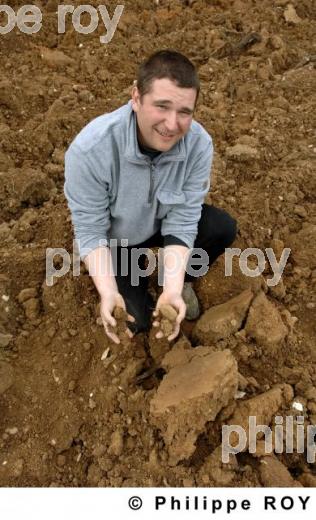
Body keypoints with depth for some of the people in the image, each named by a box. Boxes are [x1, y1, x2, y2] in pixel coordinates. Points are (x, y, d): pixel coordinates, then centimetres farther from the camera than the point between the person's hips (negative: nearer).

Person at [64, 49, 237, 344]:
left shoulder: (199, 144, -29)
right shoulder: (89, 150, -37)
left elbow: (181, 221, -24)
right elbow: (90, 231, -27)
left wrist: (173, 289, -35)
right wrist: (108, 293, -39)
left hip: (162, 223, 3)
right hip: (114, 239, -2)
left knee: (224, 228, -20)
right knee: (136, 321, -7)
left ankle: (182, 281, 10)